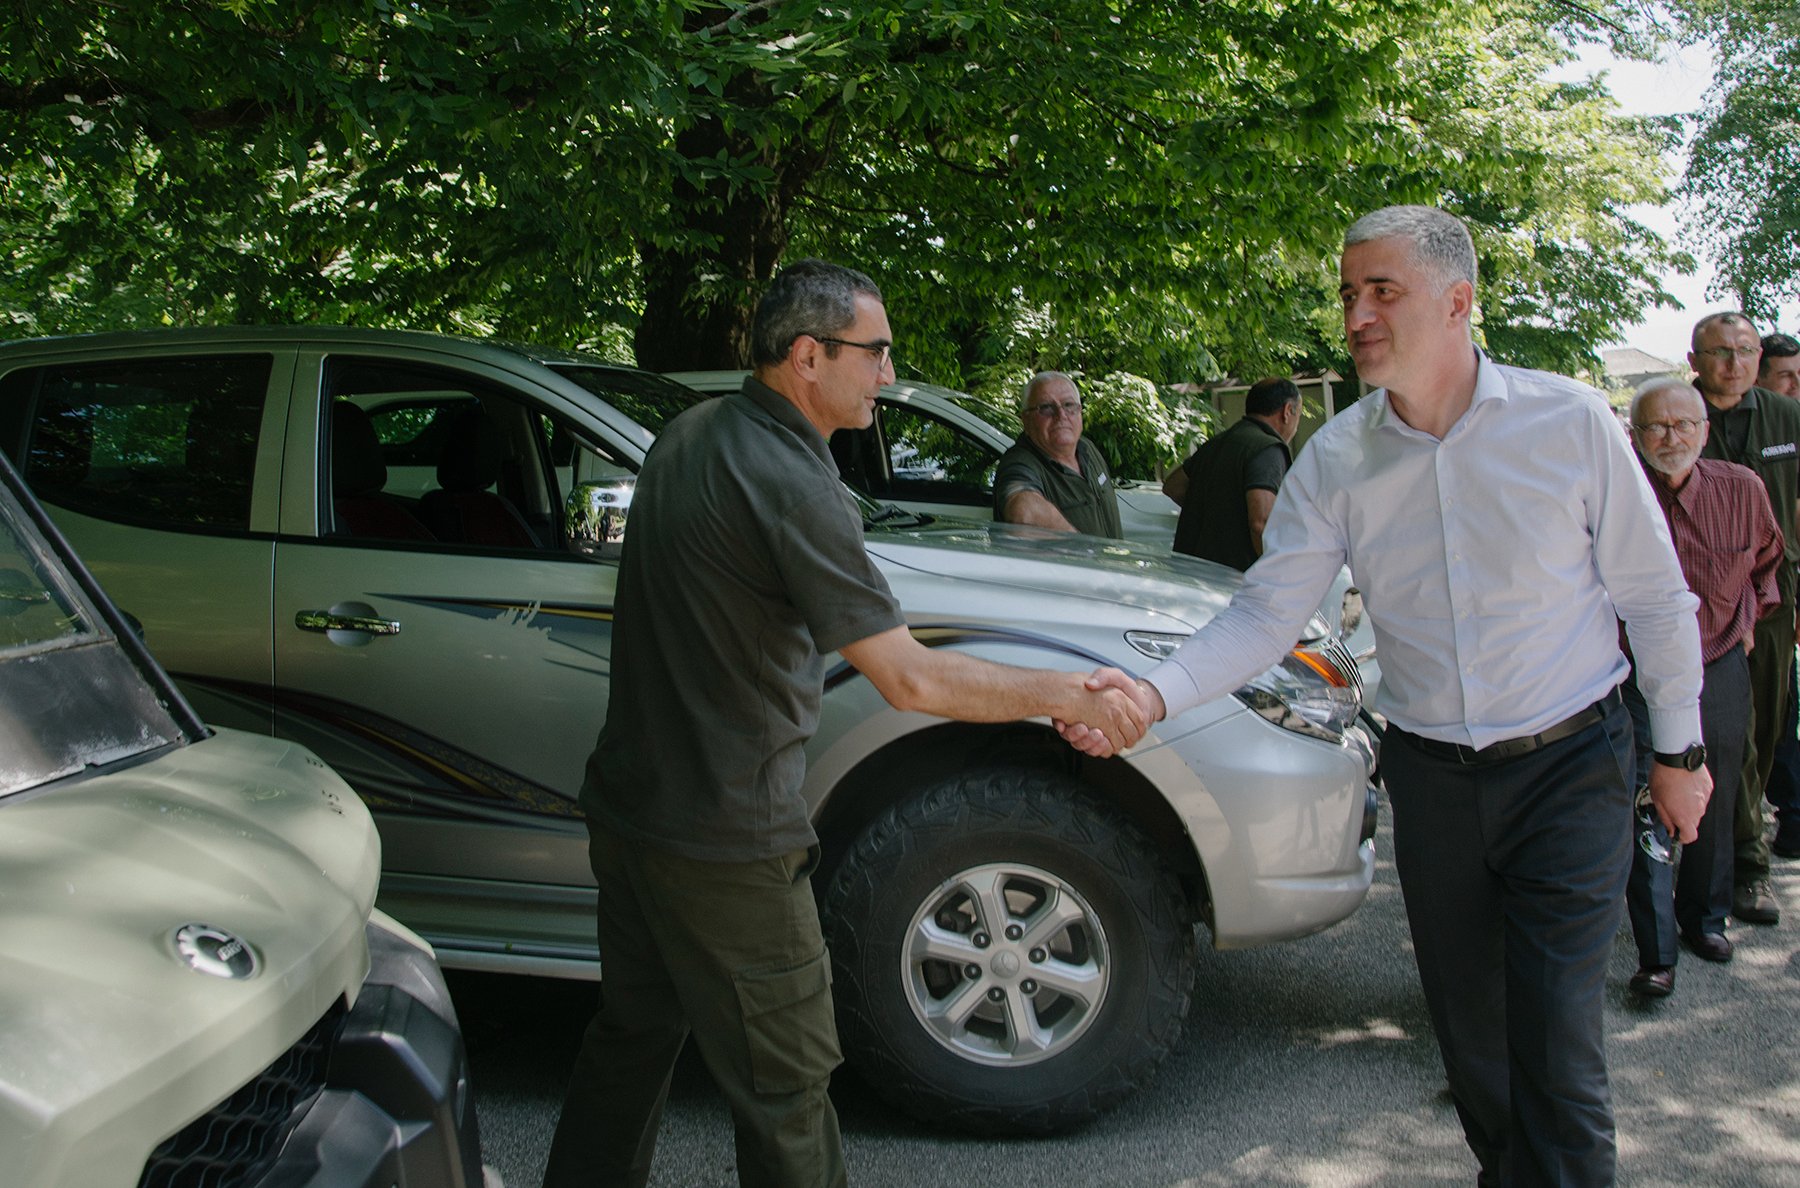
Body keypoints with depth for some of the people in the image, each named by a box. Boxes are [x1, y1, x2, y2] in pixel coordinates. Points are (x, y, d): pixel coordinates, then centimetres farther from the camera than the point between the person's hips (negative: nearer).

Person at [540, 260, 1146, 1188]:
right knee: (782, 1085, 4)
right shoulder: (788, 484, -23)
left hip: (625, 803, 9)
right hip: (723, 838, -9)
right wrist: (1070, 695, -17)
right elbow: (911, 679, -26)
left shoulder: (689, 435, 6)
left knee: (633, 1034, 24)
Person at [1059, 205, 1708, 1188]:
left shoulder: (1569, 422, -11)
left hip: (1568, 768, -3)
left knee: (1556, 1048, -8)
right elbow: (1266, 612, -9)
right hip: (1430, 775, 3)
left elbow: (1655, 597, -1)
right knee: (1467, 1031, 15)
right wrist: (1154, 695, -25)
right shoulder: (1335, 459, -5)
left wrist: (1679, 749, 4)